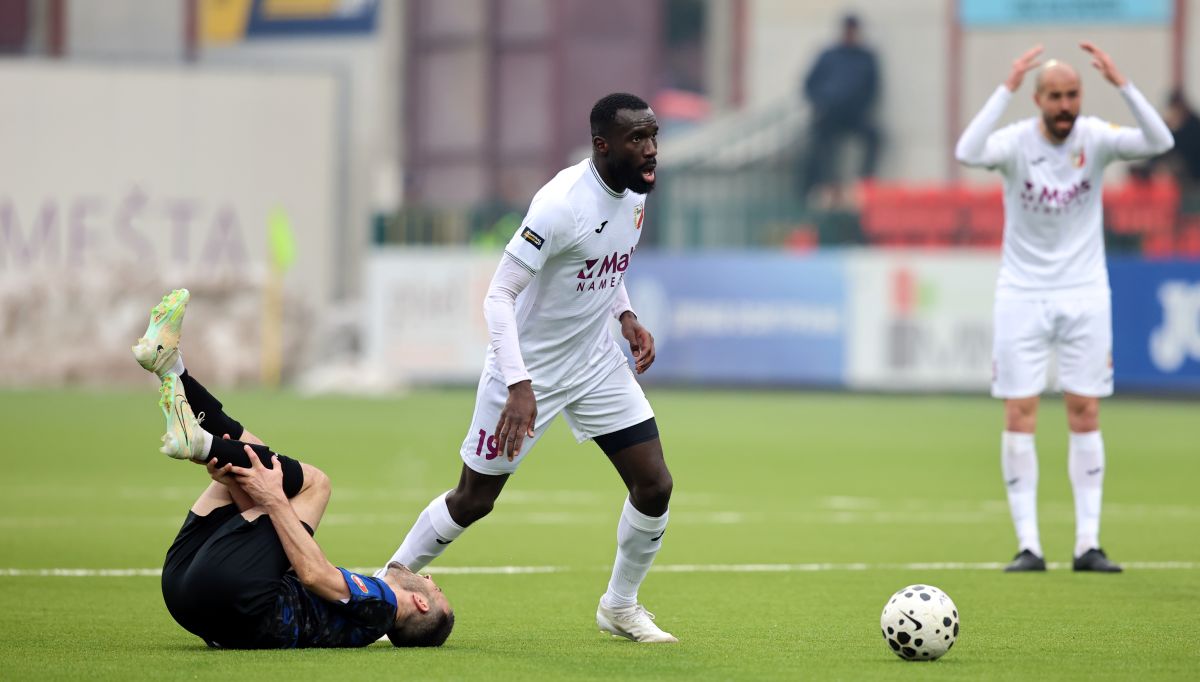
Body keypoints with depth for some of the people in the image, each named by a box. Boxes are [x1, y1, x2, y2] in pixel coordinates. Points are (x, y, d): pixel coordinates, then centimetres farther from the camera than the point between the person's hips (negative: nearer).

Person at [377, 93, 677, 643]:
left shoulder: (636, 192, -3)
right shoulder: (563, 203, -28)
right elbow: (498, 295, -29)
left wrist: (626, 316, 5)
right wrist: (518, 386, -36)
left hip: (597, 364, 7)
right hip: (529, 369, -7)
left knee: (654, 486, -2)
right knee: (473, 500, 3)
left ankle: (621, 607, 19)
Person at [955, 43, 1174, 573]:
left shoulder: (1096, 138, -5)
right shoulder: (1017, 142, -10)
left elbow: (1158, 142, -22)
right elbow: (968, 153, -31)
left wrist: (1121, 84, -30)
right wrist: (1006, 89, -35)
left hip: (1085, 295, 1)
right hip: (1021, 295, -1)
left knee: (1085, 415, 1)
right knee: (1019, 416, -5)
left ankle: (1088, 543, 4)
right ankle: (1028, 544, -1)